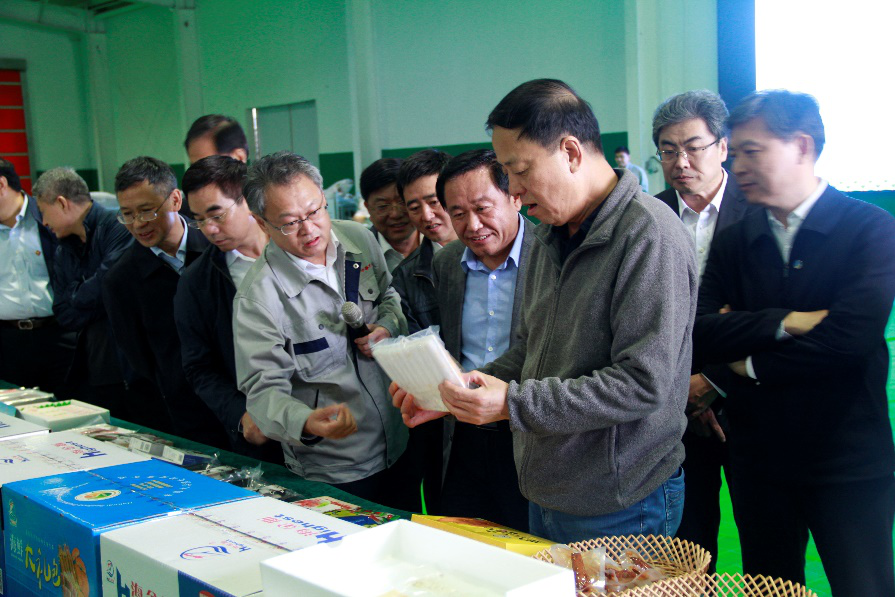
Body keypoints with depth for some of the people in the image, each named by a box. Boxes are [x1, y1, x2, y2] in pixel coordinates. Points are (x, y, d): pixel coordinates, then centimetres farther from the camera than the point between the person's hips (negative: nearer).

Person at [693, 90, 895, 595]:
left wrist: (752, 364, -8)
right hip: (759, 462, 4)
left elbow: (853, 335, -20)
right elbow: (698, 335, -6)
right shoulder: (734, 242, 6)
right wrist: (784, 324, -19)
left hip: (848, 460, -4)